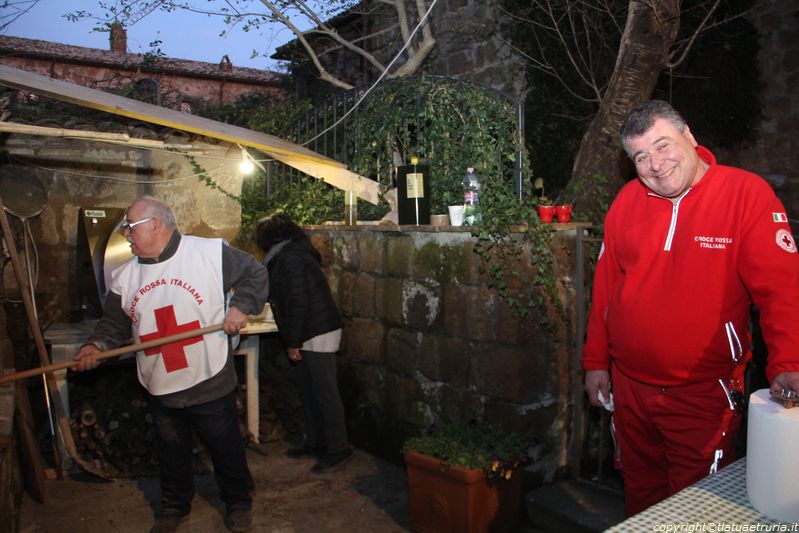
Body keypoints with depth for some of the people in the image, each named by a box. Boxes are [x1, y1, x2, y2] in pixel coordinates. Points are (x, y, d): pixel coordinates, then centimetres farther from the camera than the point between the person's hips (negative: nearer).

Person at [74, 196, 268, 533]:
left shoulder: (211, 252, -12)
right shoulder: (125, 276, 3)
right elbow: (115, 322, 7)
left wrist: (241, 306, -18)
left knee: (226, 448, 14)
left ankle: (238, 502, 37)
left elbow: (255, 274, -4)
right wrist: (97, 345, -12)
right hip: (161, 391, 4)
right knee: (171, 454, 21)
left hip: (211, 385, -4)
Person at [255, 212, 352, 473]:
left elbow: (299, 303, -21)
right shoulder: (292, 254, 15)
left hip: (318, 334, -10)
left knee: (325, 393, -3)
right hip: (310, 334, 10)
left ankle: (338, 449, 7)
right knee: (308, 391, 16)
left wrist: (292, 342, -17)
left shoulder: (290, 259, -16)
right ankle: (315, 442, 28)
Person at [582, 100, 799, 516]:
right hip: (629, 386, 4)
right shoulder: (627, 200, 2)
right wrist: (595, 360, 8)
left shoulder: (746, 193, -11)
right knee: (640, 497, 21)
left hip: (705, 393, -4)